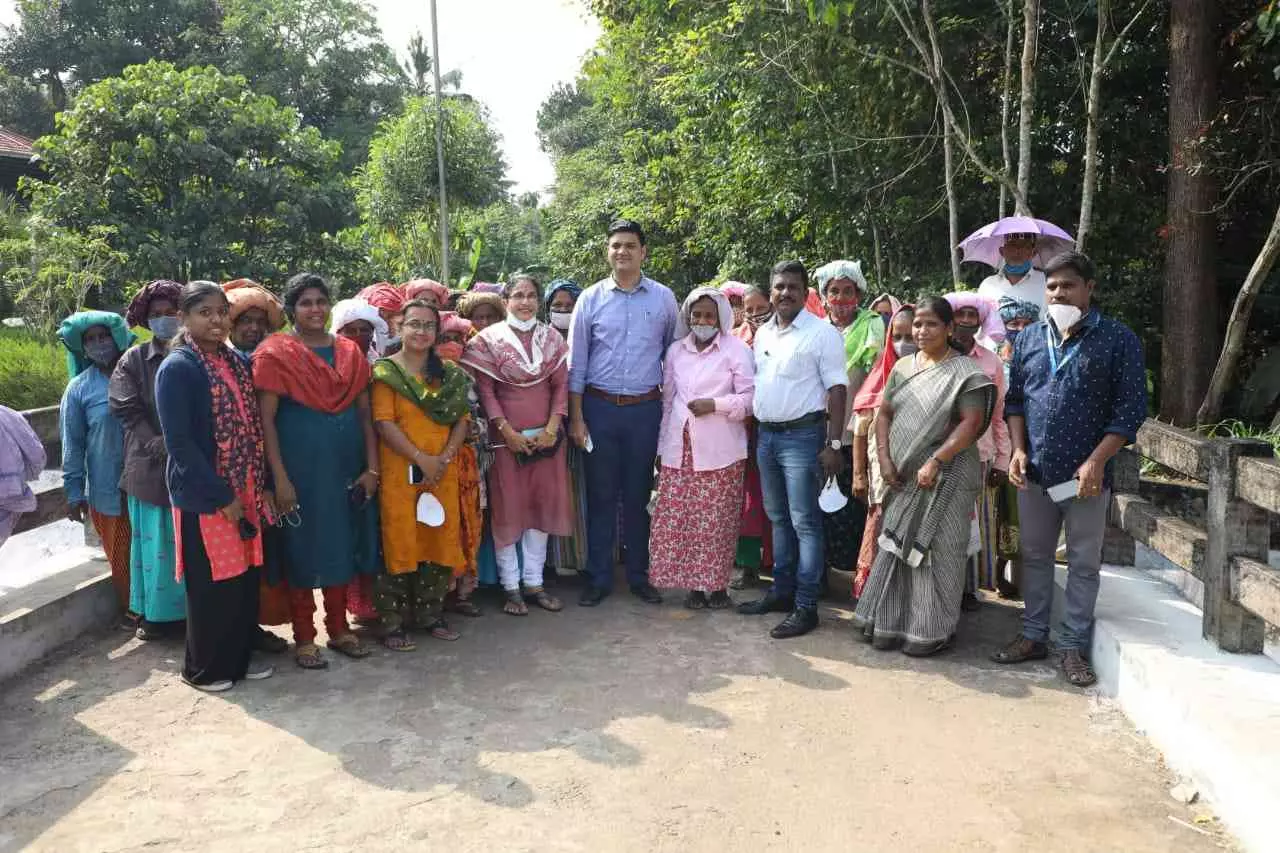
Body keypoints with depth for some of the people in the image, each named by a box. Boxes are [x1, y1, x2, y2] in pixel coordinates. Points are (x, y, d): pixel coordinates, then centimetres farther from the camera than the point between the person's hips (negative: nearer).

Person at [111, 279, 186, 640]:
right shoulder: (133, 361, 7)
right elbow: (126, 410, -1)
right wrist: (160, 445, -13)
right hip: (151, 467, 1)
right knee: (156, 542, 8)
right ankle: (157, 614, 20)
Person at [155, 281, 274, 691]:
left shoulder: (237, 362, 8)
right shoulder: (176, 368, -12)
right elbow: (179, 443, -16)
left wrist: (260, 484, 5)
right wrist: (222, 496, -17)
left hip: (245, 491, 6)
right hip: (204, 496, -6)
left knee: (246, 576, 13)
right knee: (211, 583, 5)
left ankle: (240, 656, 29)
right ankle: (204, 668, 23)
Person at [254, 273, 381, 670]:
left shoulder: (350, 352, 9)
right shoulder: (275, 353, -4)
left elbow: (365, 413, 9)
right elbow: (266, 419, -8)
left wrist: (371, 467, 2)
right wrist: (279, 478, -14)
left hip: (347, 464, 5)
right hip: (300, 463, -4)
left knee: (343, 544, 11)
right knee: (304, 548, 3)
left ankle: (339, 628, 26)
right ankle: (304, 637, 17)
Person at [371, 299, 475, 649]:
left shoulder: (450, 373, 12)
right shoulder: (386, 371, -2)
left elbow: (462, 419, 8)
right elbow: (384, 422, -10)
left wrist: (446, 456, -7)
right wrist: (421, 458, -15)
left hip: (443, 471, 4)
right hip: (400, 470, -4)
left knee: (441, 539, 7)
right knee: (399, 541, -2)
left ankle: (431, 613, 22)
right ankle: (392, 623, 8)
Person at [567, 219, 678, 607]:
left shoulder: (664, 298, 3)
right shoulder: (591, 298, 1)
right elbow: (576, 362, 2)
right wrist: (576, 418, -2)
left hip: (645, 409, 1)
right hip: (600, 407, 0)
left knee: (639, 495, 9)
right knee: (601, 495, 5)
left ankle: (639, 575, 22)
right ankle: (599, 578, 17)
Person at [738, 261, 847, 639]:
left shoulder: (822, 333, -8)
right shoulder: (762, 333, 13)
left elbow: (837, 389, -11)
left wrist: (833, 443, -16)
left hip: (802, 436, -7)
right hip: (766, 434, 7)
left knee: (804, 522, -4)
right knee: (777, 518, 15)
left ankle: (806, 605, 2)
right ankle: (782, 590, 26)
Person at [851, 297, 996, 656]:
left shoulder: (966, 372, -5)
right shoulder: (902, 367, 12)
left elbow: (972, 423, -14)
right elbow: (885, 413, 13)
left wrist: (934, 462, -20)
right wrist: (885, 458, -1)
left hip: (946, 477, -5)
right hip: (904, 477, 6)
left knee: (935, 552, -1)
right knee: (896, 549, 9)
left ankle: (931, 631, 12)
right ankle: (890, 625, 20)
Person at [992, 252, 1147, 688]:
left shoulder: (1118, 339, -5)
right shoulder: (1029, 338, 7)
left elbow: (1130, 408, -8)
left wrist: (1096, 461, -16)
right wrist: (1019, 450, 0)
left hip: (1086, 476, -4)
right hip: (1035, 472, 4)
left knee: (1084, 564, 6)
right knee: (1034, 556, 13)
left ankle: (1074, 646, 17)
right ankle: (1033, 636, 26)